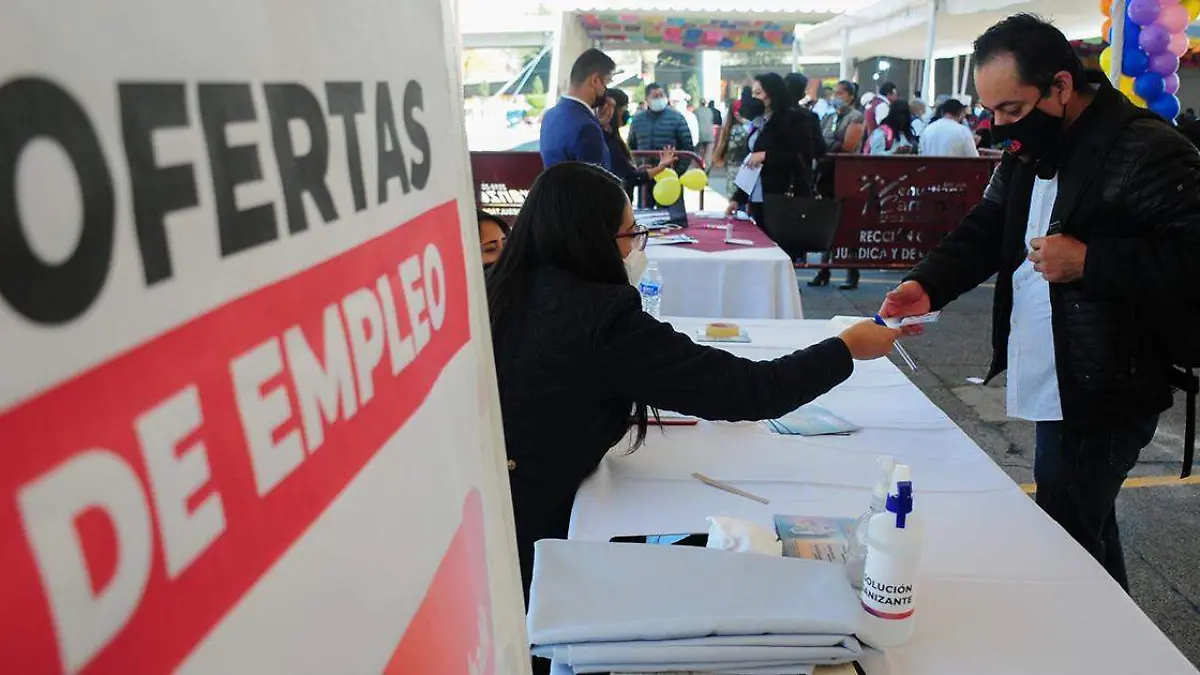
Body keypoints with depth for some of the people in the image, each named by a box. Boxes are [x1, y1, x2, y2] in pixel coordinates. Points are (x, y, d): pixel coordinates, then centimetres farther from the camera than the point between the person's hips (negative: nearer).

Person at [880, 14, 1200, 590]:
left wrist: (1088, 262, -25)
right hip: (1055, 387, 9)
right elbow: (983, 233, 11)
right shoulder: (1028, 152, 11)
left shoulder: (1147, 152, -16)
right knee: (1087, 526, 22)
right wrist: (927, 285, -5)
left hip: (1106, 394, -9)